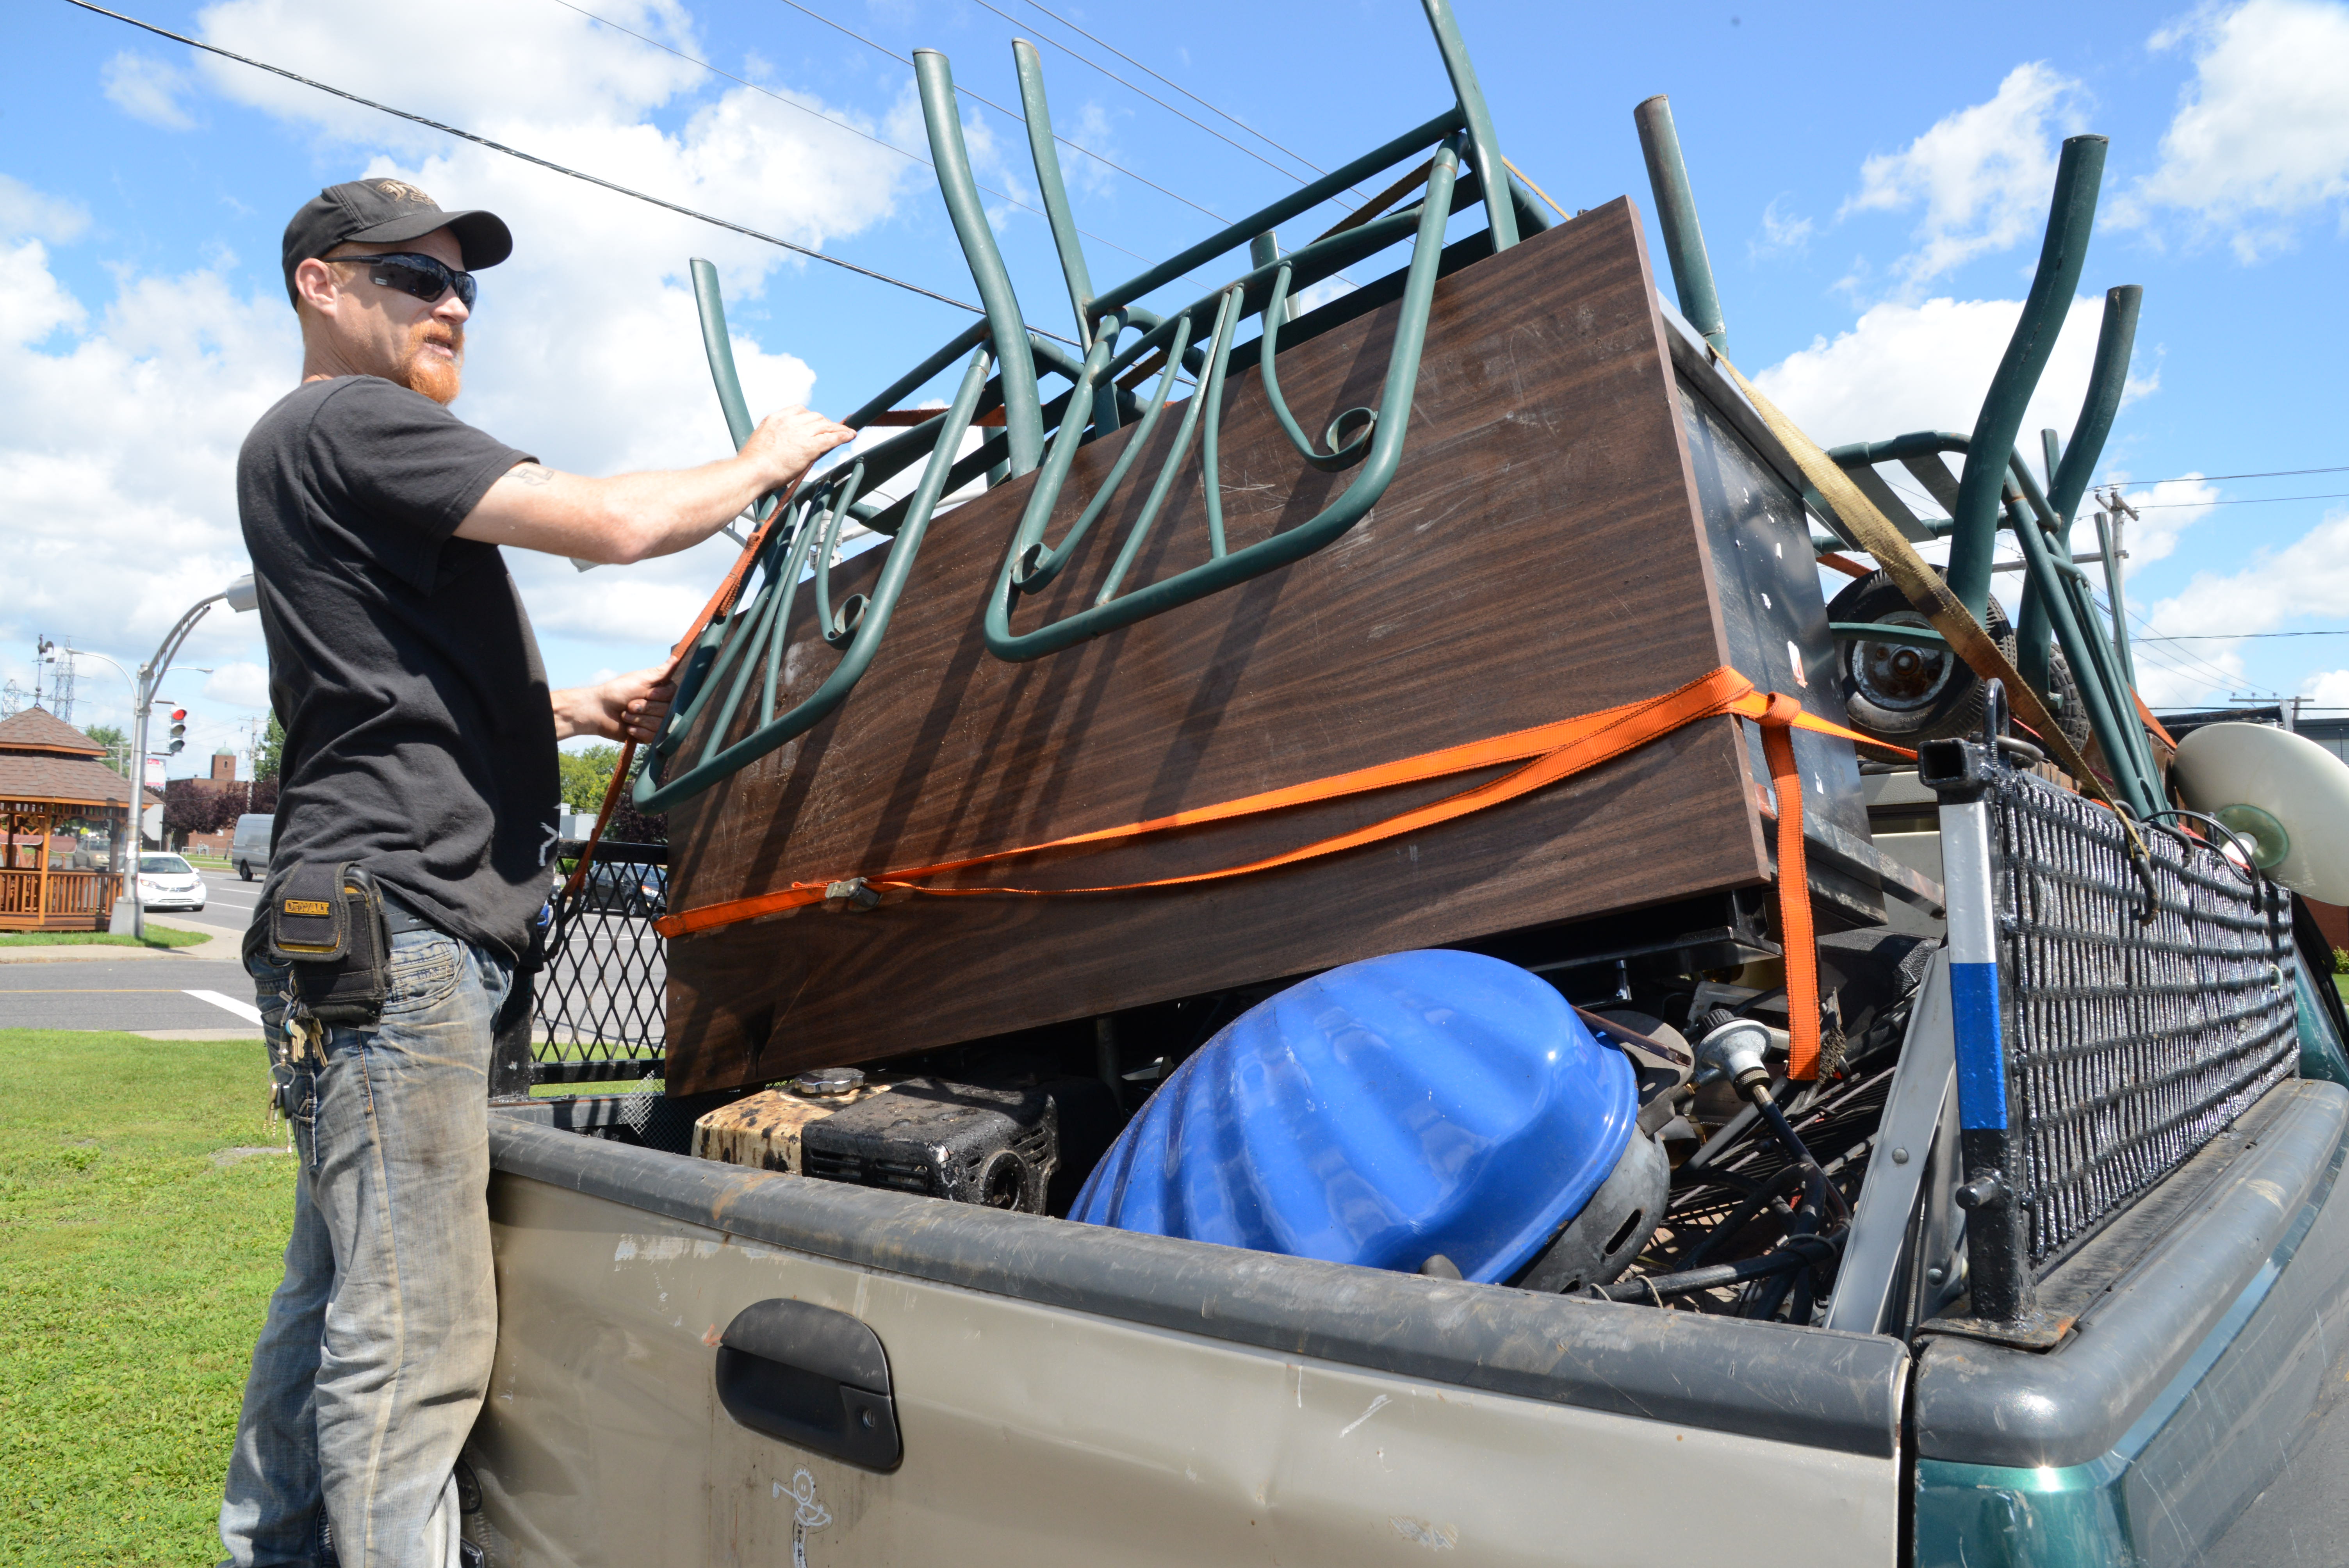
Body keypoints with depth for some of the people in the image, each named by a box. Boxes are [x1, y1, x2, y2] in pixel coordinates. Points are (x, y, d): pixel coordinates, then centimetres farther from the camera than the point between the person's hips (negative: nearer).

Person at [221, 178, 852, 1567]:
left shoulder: (326, 448, 28)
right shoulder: (346, 423, -6)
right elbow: (615, 525, -16)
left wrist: (579, 712, 18)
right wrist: (766, 463, 1)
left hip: (398, 932, 11)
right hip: (390, 928, -11)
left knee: (337, 1297, 18)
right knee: (418, 1336, -8)